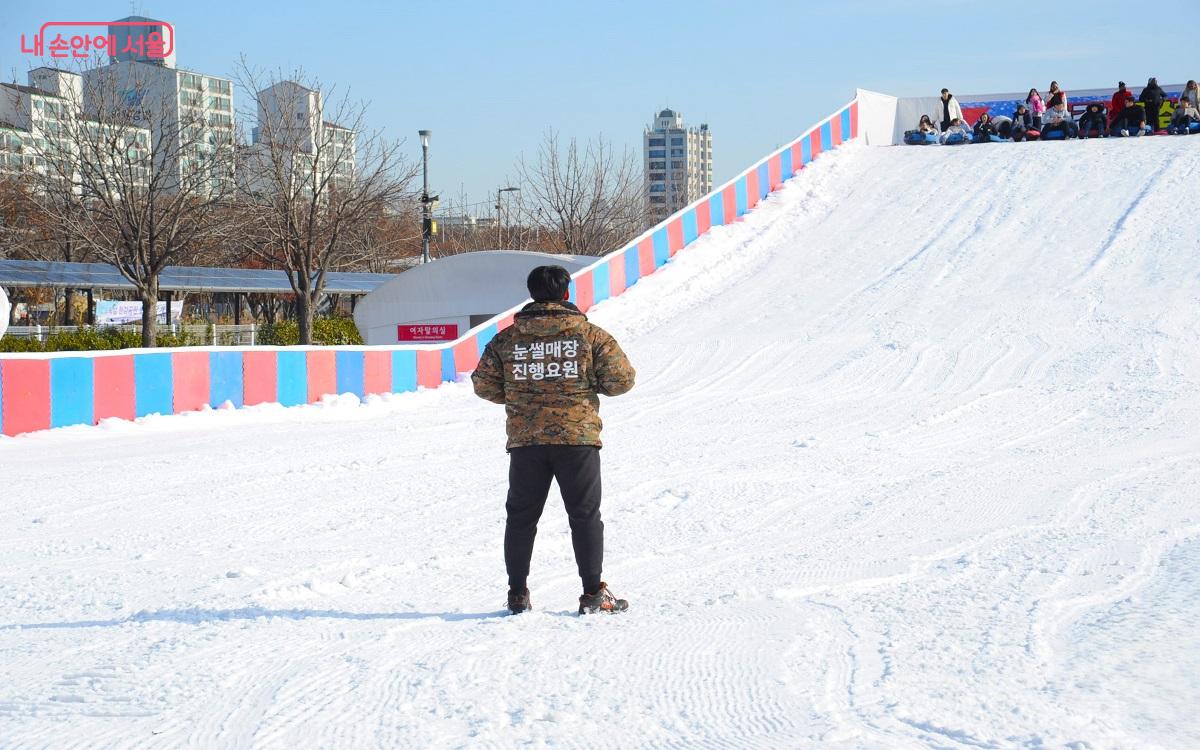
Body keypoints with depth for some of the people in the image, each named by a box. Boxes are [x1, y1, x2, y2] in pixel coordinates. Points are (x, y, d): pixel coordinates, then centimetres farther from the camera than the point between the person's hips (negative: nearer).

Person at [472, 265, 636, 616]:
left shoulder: (506, 339, 3)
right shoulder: (590, 334, -3)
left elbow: (483, 384, 7)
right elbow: (621, 379, -3)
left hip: (525, 441, 2)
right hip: (577, 436, -2)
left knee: (521, 517, 13)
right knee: (585, 516, 6)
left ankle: (518, 594, 14)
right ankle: (593, 594, 4)